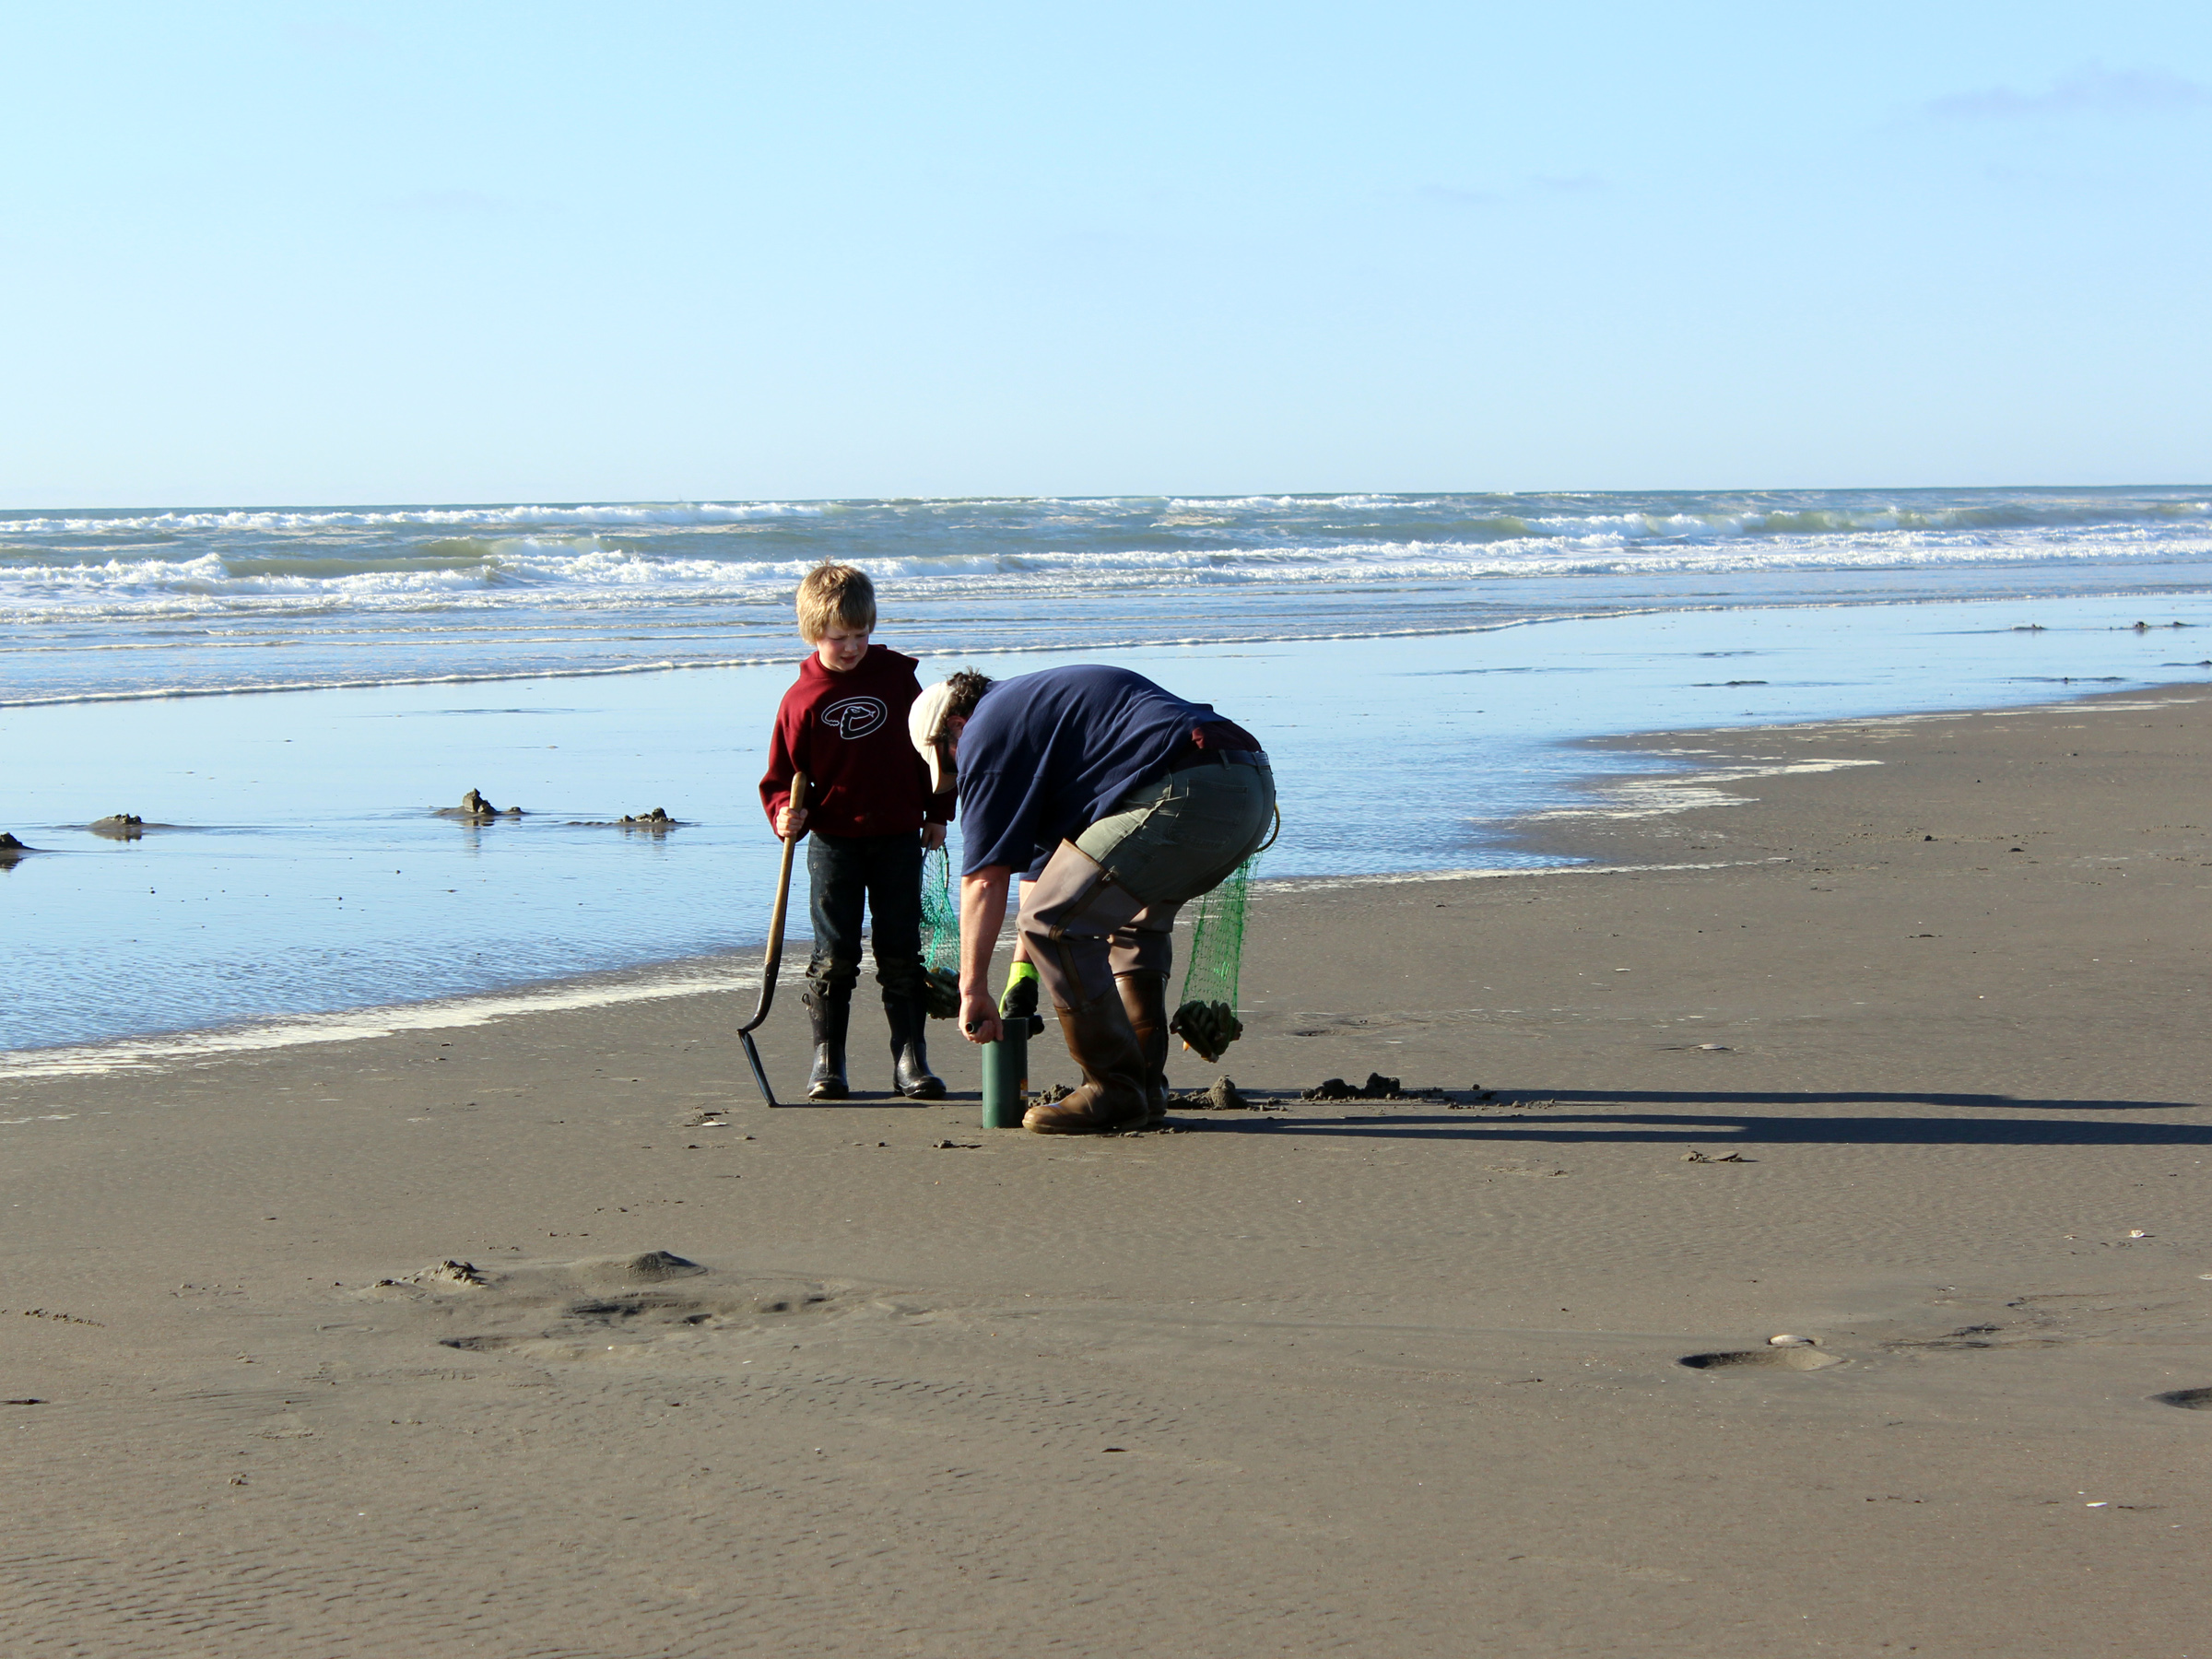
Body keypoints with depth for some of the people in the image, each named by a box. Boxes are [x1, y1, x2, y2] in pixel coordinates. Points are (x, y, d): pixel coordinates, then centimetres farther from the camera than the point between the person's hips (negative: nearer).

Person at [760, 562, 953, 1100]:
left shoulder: (896, 676, 3)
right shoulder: (802, 698, -2)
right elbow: (782, 773, 3)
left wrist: (937, 813, 12)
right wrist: (785, 814, -16)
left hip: (899, 839, 1)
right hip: (834, 843, -1)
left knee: (901, 952, 3)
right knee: (834, 955, 0)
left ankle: (910, 1056, 8)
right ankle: (826, 1060, 7)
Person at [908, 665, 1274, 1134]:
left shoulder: (987, 731, 6)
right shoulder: (1034, 703, 35)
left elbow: (985, 878, 3)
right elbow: (1042, 857, 38)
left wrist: (973, 989, 8)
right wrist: (1022, 970, 39)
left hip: (1188, 795, -10)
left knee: (1057, 922, -5)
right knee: (1134, 916, 29)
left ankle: (1115, 1091, 0)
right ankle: (1145, 1085, 26)